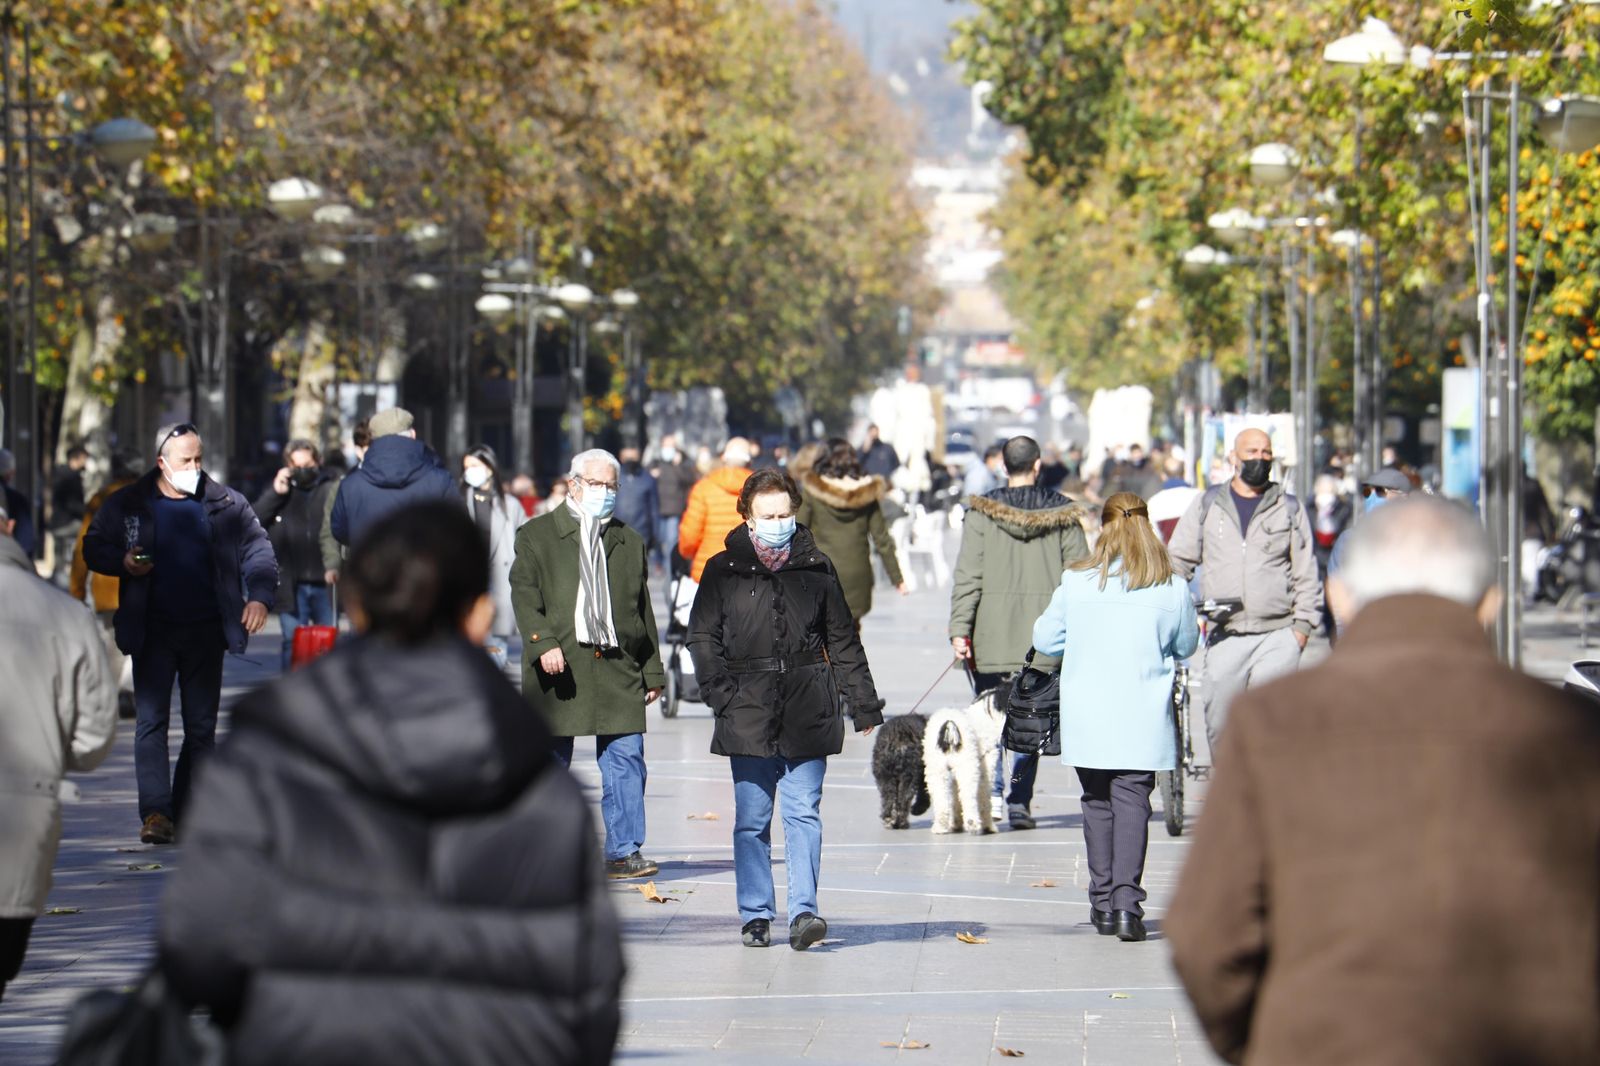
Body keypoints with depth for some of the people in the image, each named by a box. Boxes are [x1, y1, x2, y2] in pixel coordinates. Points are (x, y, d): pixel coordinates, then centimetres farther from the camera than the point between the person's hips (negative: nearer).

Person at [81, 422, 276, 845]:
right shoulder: (126, 505, 2)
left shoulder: (226, 504, 4)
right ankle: (155, 813, -12)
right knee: (151, 721, -9)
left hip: (206, 632, 2)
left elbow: (257, 548, 5)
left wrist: (260, 596, -11)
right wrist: (122, 562, -12)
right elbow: (94, 548, 10)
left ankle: (188, 813, 11)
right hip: (153, 632, -1)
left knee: (202, 726, 4)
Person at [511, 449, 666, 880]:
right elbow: (524, 594, -3)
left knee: (625, 759, -5)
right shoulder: (537, 535, 7)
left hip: (618, 667, 3)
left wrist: (652, 672, 15)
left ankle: (623, 851, 0)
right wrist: (543, 642, -18)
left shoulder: (630, 542, 18)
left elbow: (643, 611, 19)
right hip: (559, 667, -3)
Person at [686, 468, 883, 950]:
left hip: (807, 711, 0)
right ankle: (756, 915, 11)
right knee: (751, 819, 4)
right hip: (748, 714, 0)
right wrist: (721, 694, -6)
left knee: (804, 813, -5)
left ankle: (802, 911, -8)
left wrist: (864, 703, 12)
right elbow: (703, 638, 6)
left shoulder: (815, 568, 8)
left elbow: (843, 641, 14)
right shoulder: (724, 570, 5)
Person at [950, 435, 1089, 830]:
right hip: (1044, 634, 1)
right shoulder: (1063, 513, 1)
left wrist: (960, 630, -5)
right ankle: (1019, 801, 3)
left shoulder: (982, 512, -2)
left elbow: (968, 576, -6)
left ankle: (991, 790, -6)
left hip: (993, 635, -1)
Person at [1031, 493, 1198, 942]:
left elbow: (1045, 639, 6)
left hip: (1086, 717, 1)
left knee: (1097, 803, 13)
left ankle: (1103, 903, 15)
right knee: (1132, 802, -1)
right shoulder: (1171, 588, -4)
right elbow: (1186, 646, 9)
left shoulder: (1075, 582, -4)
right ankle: (1127, 903, -14)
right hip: (1142, 720, -1)